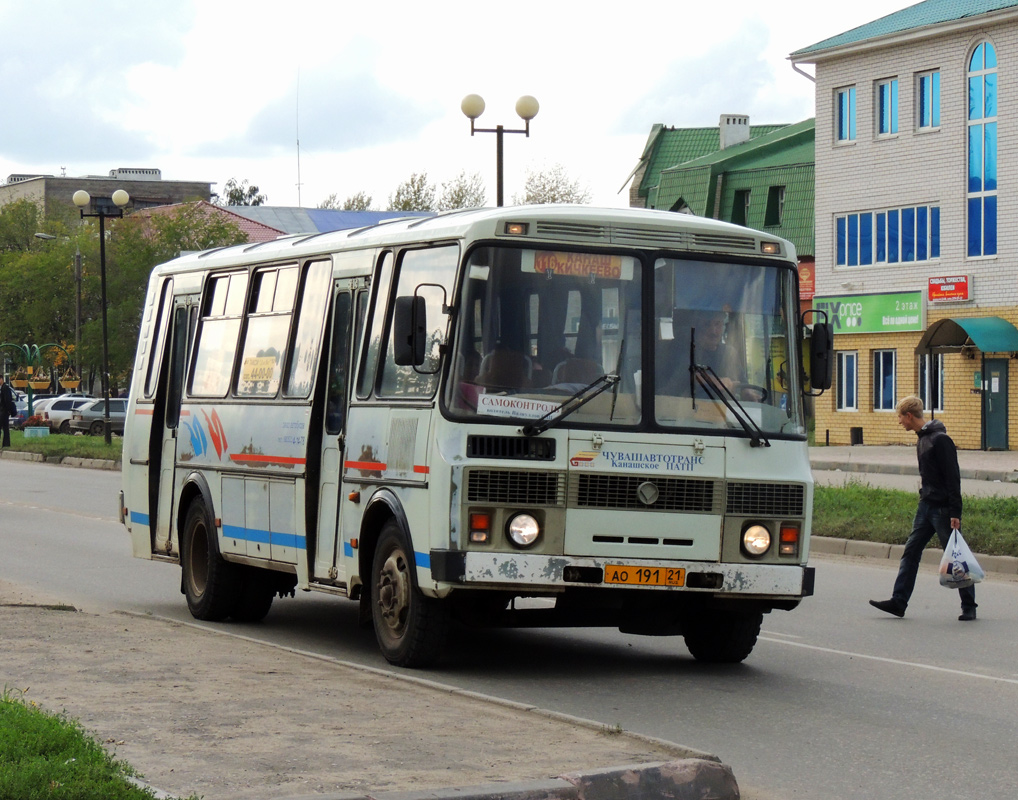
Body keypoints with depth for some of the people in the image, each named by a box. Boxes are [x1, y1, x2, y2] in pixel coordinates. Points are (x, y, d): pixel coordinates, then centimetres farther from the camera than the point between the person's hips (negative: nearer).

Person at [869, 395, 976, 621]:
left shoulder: (940, 440, -15)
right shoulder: (922, 439, 13)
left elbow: (953, 477, -17)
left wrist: (955, 512, -20)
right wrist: (925, 497, 18)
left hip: (943, 509, -9)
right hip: (926, 507, 9)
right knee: (911, 551, 4)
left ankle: (969, 606, 6)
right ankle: (899, 602, 3)